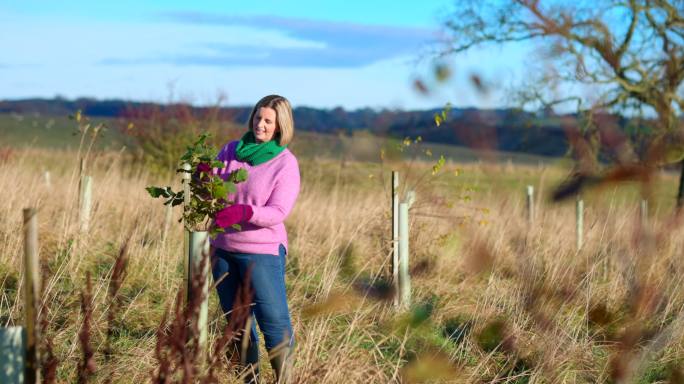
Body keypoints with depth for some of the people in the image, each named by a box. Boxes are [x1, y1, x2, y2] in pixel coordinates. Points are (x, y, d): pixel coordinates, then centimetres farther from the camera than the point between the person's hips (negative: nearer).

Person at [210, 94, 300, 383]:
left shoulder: (286, 163, -7)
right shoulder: (231, 150, 6)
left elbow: (277, 212, -15)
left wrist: (243, 212, -32)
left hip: (262, 251, -5)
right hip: (223, 248, 5)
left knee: (274, 321, -11)